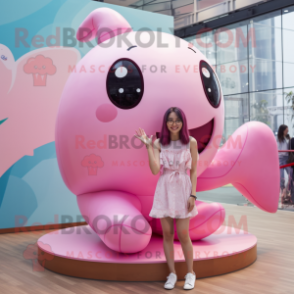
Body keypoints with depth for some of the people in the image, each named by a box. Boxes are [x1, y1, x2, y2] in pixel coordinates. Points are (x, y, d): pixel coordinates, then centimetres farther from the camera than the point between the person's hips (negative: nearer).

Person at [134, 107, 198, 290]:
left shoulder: (191, 142, -2)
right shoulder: (159, 143, 0)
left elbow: (193, 171, 0)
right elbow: (155, 170, -12)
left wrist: (193, 195, -7)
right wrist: (148, 146, -16)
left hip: (183, 190, -2)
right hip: (165, 190, 2)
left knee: (183, 234, -2)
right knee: (167, 234, 5)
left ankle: (190, 273, 17)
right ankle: (172, 274, 18)